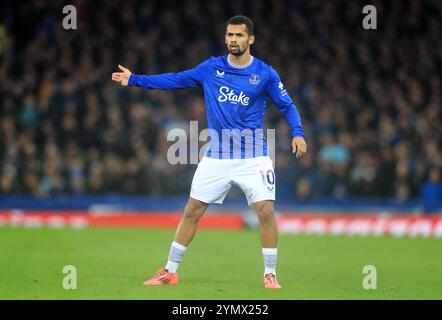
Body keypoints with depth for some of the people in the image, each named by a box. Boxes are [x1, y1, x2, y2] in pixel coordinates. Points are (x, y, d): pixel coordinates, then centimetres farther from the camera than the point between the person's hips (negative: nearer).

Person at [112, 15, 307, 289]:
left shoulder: (265, 73, -2)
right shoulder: (211, 68, 3)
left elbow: (287, 106, 2)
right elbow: (175, 80, 6)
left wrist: (298, 133, -15)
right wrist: (134, 80, 2)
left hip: (253, 157, -2)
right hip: (216, 156, 2)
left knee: (266, 211, -13)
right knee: (192, 211, 3)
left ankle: (270, 274, 0)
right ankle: (170, 272, 13)